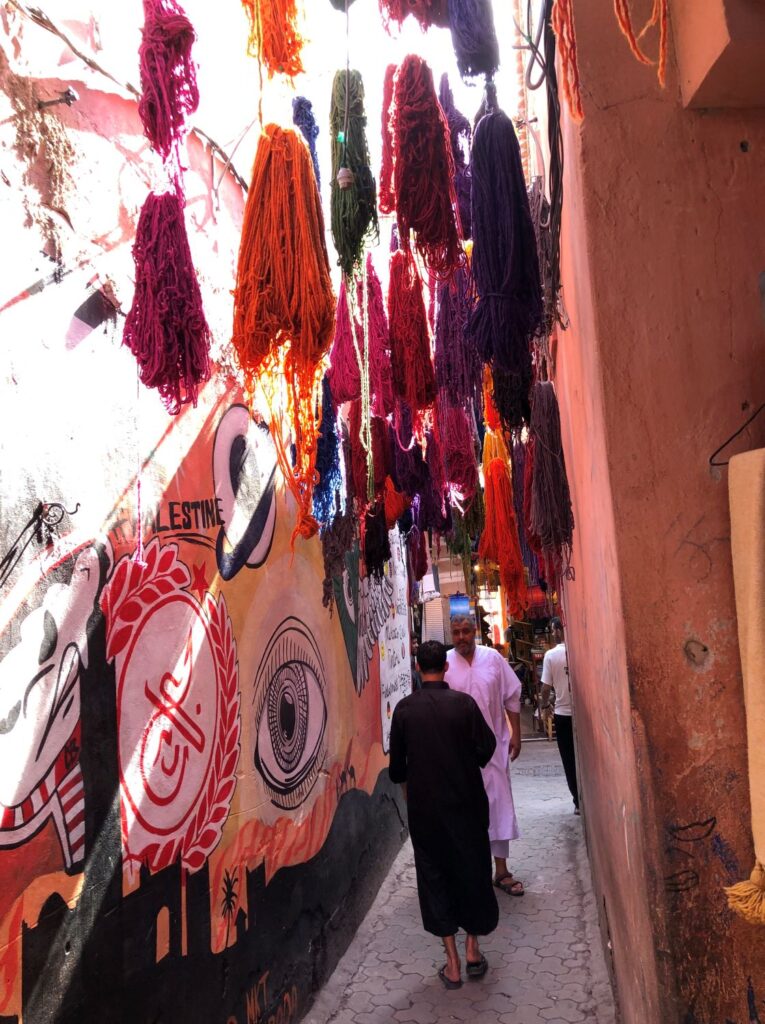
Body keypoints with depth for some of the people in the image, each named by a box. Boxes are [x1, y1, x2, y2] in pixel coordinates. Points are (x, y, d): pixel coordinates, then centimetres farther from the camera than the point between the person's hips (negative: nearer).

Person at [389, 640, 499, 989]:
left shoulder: (404, 708, -6)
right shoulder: (464, 702, -10)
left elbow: (397, 761, -1)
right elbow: (487, 745, -9)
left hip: (424, 806, 1)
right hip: (465, 802, 0)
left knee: (434, 874, 10)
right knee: (471, 869, 16)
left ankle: (453, 964, 14)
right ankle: (472, 950, 26)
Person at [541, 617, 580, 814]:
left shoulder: (551, 655, -9)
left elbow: (546, 688, -7)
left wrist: (544, 704, 11)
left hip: (563, 714, -2)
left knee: (570, 761, 9)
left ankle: (579, 801, 12)